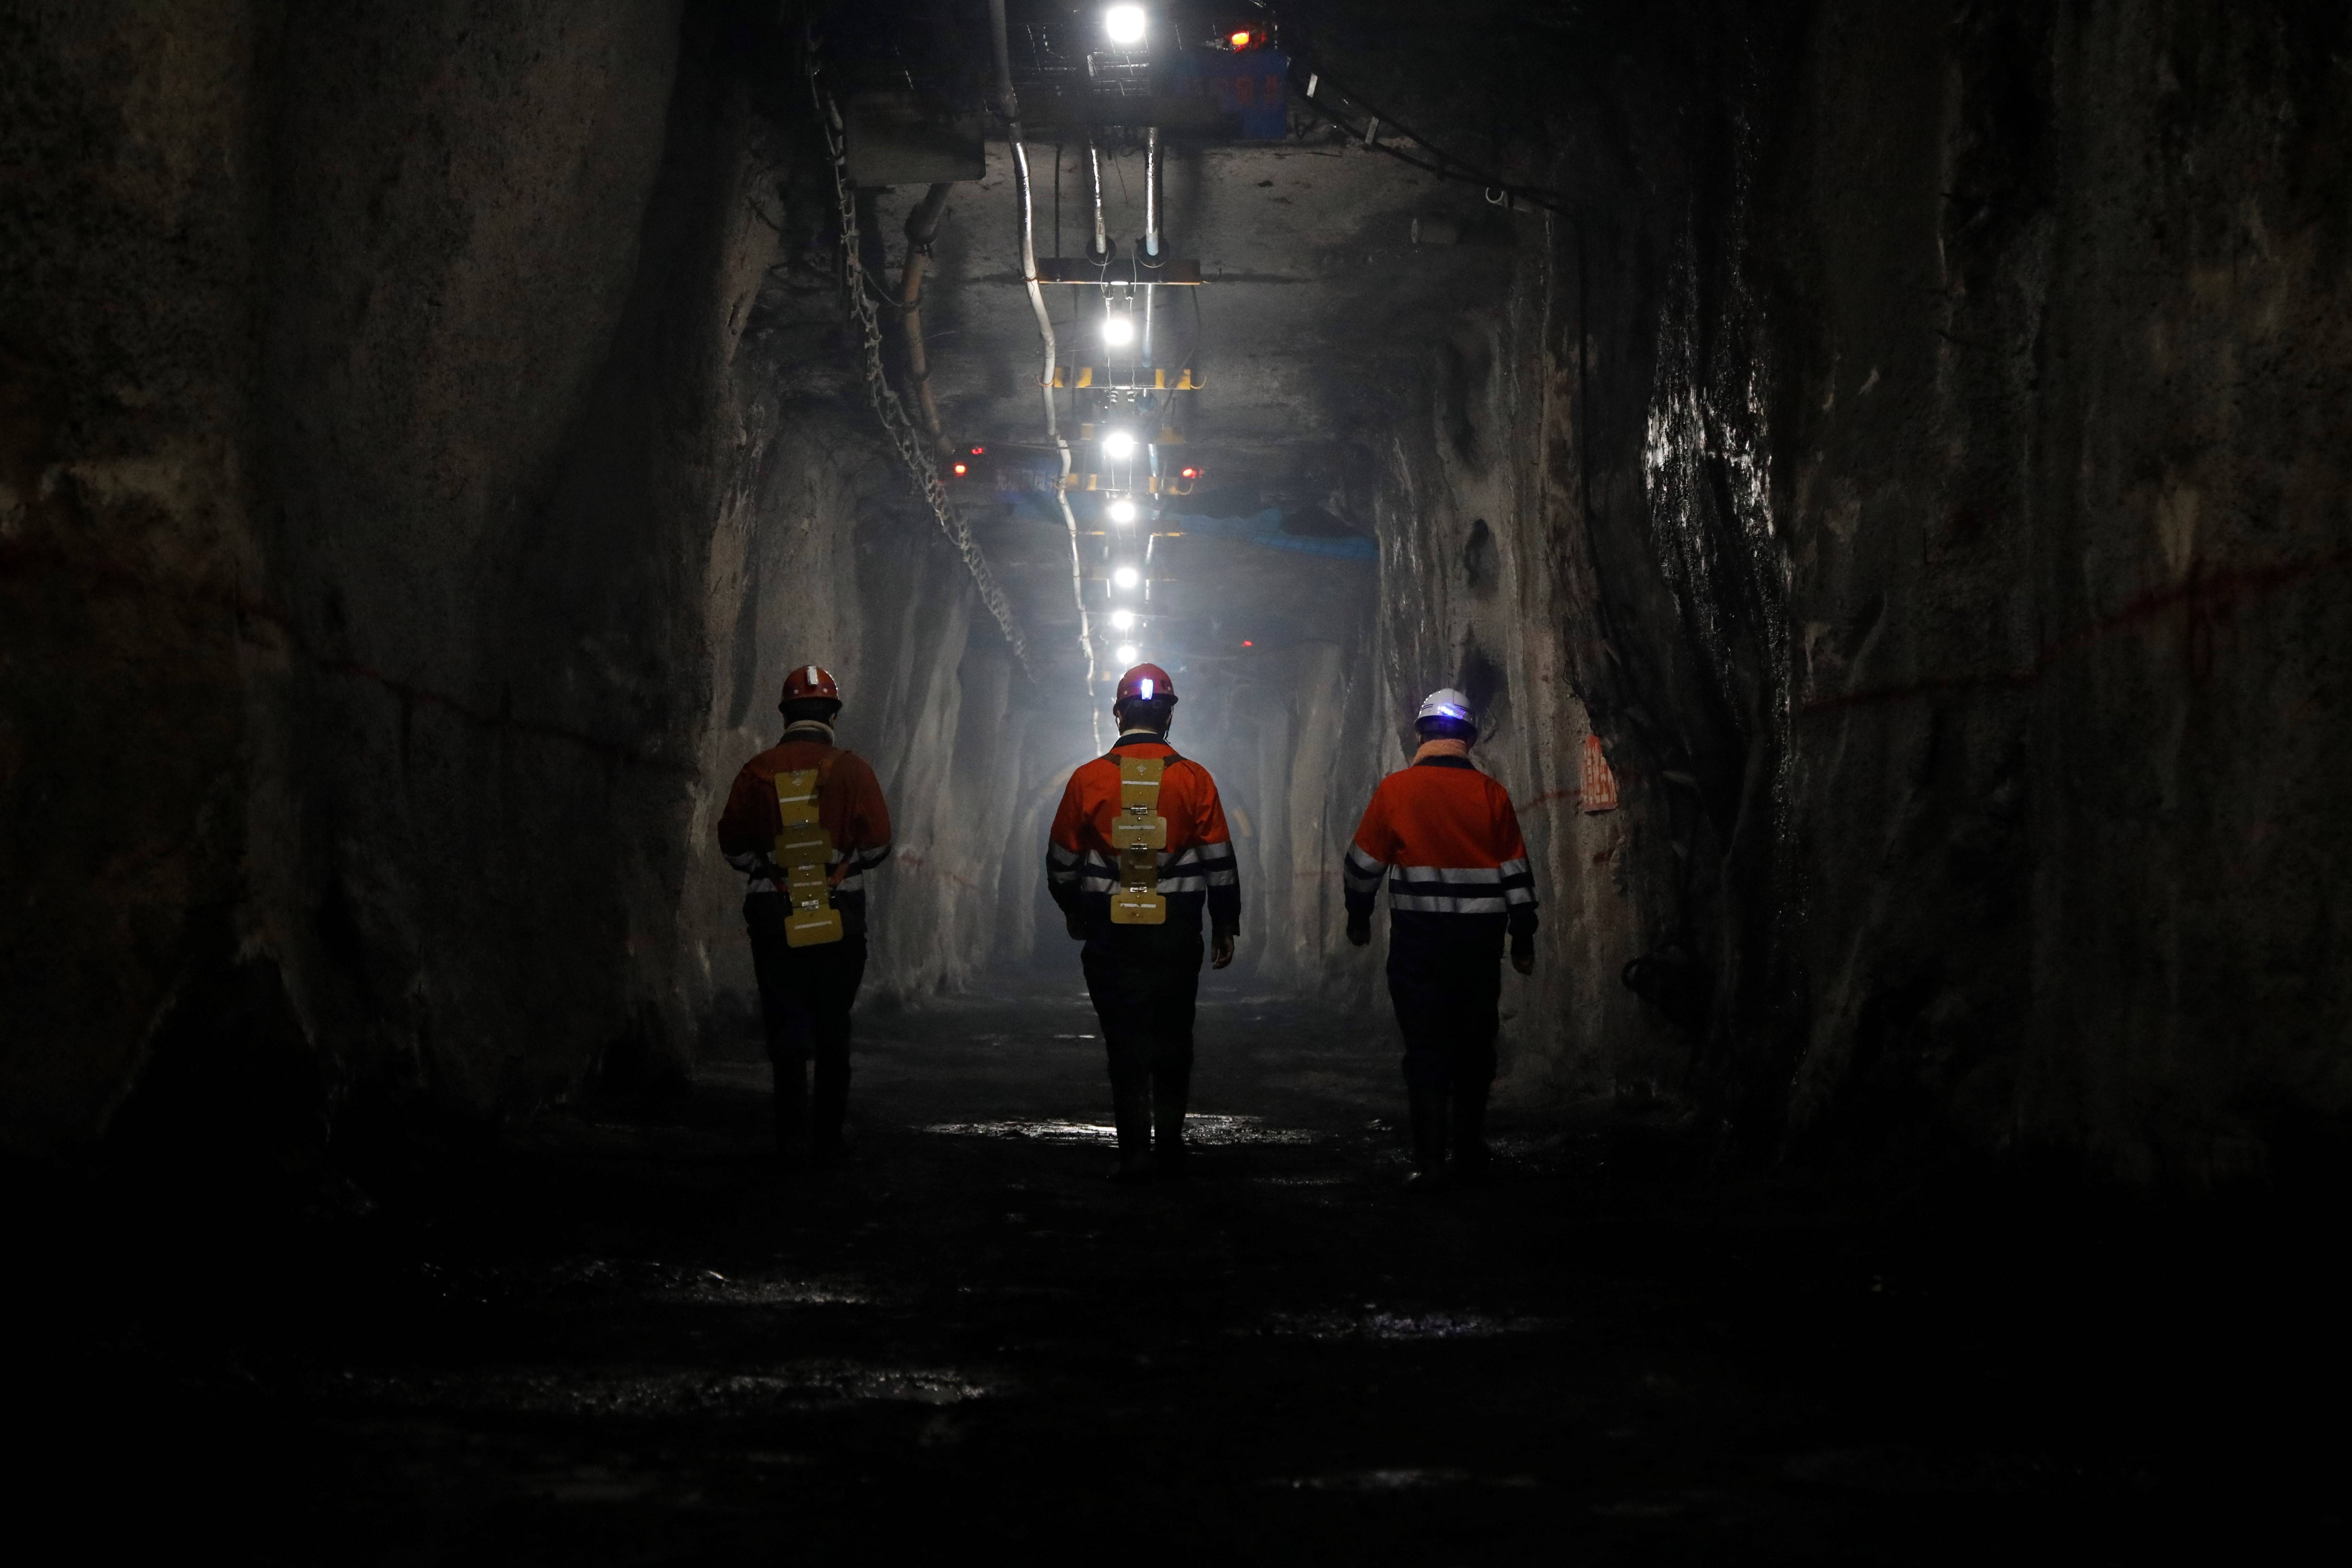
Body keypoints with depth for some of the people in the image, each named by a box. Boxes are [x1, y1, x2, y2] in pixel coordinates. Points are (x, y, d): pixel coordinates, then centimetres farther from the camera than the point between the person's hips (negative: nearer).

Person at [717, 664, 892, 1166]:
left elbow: (733, 846, 2)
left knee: (787, 1025, 4)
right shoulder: (851, 770, -4)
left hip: (774, 915, 0)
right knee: (833, 1028, 10)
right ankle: (828, 1139, 13)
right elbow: (877, 845, -6)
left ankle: (794, 1137, -8)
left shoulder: (758, 772, -2)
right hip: (841, 917, 0)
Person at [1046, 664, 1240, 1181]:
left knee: (1125, 1041, 4)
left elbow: (1062, 861, 6)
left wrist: (1075, 912, 23)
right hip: (1178, 932, 0)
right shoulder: (1194, 779, -4)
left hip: (1111, 932, 0)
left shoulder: (1088, 779, -3)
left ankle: (1135, 1151, -1)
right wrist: (1225, 925, 11)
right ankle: (1170, 1147, 15)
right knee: (1173, 1040, 12)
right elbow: (1219, 861, 0)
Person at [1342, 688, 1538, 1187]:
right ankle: (1471, 1153, 22)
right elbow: (1516, 872, 2)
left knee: (1426, 1048, 1)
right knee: (1474, 1046, 14)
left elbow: (1364, 863, 2)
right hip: (1481, 939, 2)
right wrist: (1523, 940, 11)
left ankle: (1430, 1161, -5)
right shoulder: (1492, 795, -1)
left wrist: (1358, 917, 19)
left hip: (1418, 939, -2)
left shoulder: (1395, 790, -5)